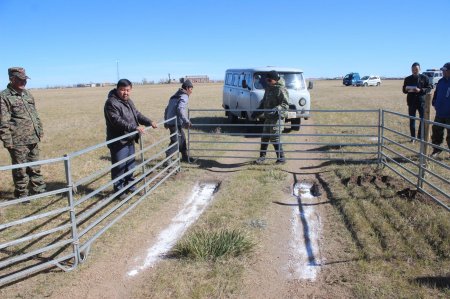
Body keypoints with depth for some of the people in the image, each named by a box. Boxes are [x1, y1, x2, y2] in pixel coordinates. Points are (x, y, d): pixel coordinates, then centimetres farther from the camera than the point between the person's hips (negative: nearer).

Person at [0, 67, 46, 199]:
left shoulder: (27, 94, 13)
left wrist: (40, 130, 17)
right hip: (18, 141, -6)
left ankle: (38, 189, 26)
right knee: (21, 169, 4)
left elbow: (35, 114, 20)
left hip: (33, 139, 7)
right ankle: (22, 195, 17)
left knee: (35, 167, 15)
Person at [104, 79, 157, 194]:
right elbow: (117, 121, -27)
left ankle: (130, 185, 34)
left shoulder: (129, 101, 13)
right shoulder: (111, 103, -17)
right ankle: (119, 190, 10)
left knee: (130, 164, 19)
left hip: (129, 140, 9)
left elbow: (137, 115, 21)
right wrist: (135, 127, -32)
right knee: (119, 167, -2)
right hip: (118, 142, -9)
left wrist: (149, 122, 7)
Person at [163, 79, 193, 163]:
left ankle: (185, 156, 31)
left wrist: (166, 121, 30)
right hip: (176, 123, -9)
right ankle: (167, 160, -17)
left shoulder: (175, 96, 19)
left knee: (182, 139, 21)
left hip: (170, 122, 10)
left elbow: (167, 109, 23)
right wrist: (187, 121, -30)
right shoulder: (184, 97, -9)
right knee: (176, 141, -11)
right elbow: (180, 109, -26)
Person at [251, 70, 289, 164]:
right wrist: (257, 111, 18)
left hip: (277, 118, -8)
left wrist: (276, 110, -34)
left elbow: (285, 104, -21)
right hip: (268, 118, 9)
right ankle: (262, 156, 26)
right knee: (264, 137, 13)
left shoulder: (281, 89, -15)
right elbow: (264, 101, 23)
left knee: (275, 138, -7)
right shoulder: (268, 88, 12)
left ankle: (281, 158, 5)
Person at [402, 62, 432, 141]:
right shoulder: (407, 79, 7)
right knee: (412, 120, 6)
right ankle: (413, 137, 15)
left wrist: (420, 90, -19)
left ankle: (420, 136, 12)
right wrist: (406, 89, -12)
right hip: (411, 102, 2)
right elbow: (404, 90, 11)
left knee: (423, 120, 1)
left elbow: (429, 88, -2)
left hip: (421, 102, -1)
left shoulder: (424, 78, 2)